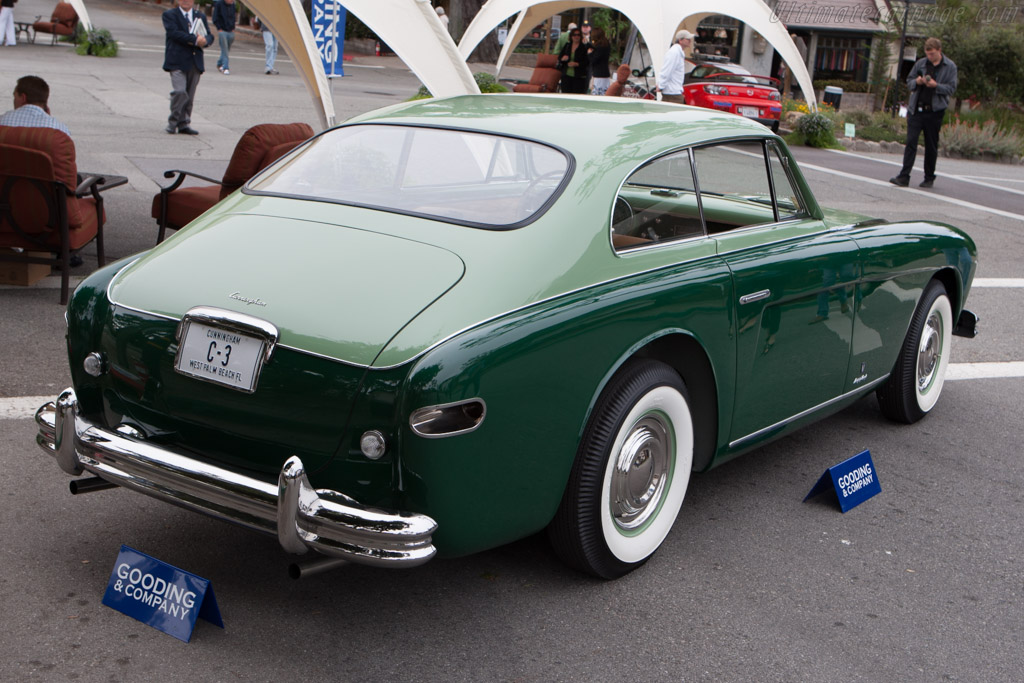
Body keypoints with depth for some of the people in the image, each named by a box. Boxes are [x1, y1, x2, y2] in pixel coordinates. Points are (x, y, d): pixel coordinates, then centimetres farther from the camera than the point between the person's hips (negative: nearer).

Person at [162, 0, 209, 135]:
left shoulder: (200, 16, 19)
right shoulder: (169, 15, 4)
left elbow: (208, 36, 13)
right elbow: (174, 32, -12)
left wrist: (204, 41, -12)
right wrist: (194, 40, -18)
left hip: (195, 62, 5)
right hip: (177, 62, -5)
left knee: (190, 95, 5)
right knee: (180, 91, -17)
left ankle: (183, 124, 13)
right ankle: (173, 123, -4)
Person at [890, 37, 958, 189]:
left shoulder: (950, 67, 0)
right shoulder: (921, 63, 8)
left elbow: (952, 88, -4)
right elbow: (909, 81, 14)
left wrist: (936, 85, -19)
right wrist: (916, 82, -8)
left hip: (934, 112, -2)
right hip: (916, 109, 2)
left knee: (931, 146, 6)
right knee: (911, 142, -6)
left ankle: (929, 178, 17)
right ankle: (904, 177, -8)